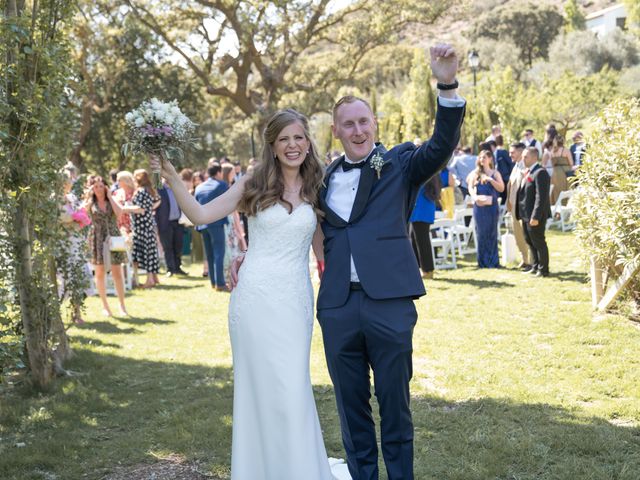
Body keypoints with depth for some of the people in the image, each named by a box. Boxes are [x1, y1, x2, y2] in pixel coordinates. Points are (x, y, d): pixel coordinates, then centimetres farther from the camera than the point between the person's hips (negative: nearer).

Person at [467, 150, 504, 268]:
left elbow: (501, 188, 0)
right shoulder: (475, 173, 11)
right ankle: (483, 261, 8)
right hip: (479, 205, 1)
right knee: (481, 233, 2)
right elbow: (470, 188, 2)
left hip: (491, 205, -1)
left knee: (492, 233, 1)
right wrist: (475, 197, -18)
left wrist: (490, 179, -12)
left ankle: (493, 262, 7)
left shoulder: (495, 173, 8)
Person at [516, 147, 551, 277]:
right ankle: (535, 267, 29)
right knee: (530, 242, 17)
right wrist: (520, 213, 12)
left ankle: (543, 270, 12)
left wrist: (535, 217, -25)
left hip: (535, 216, -9)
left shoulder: (540, 173, -17)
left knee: (539, 243, 1)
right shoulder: (528, 172, 13)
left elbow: (541, 197, -22)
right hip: (526, 215, 9)